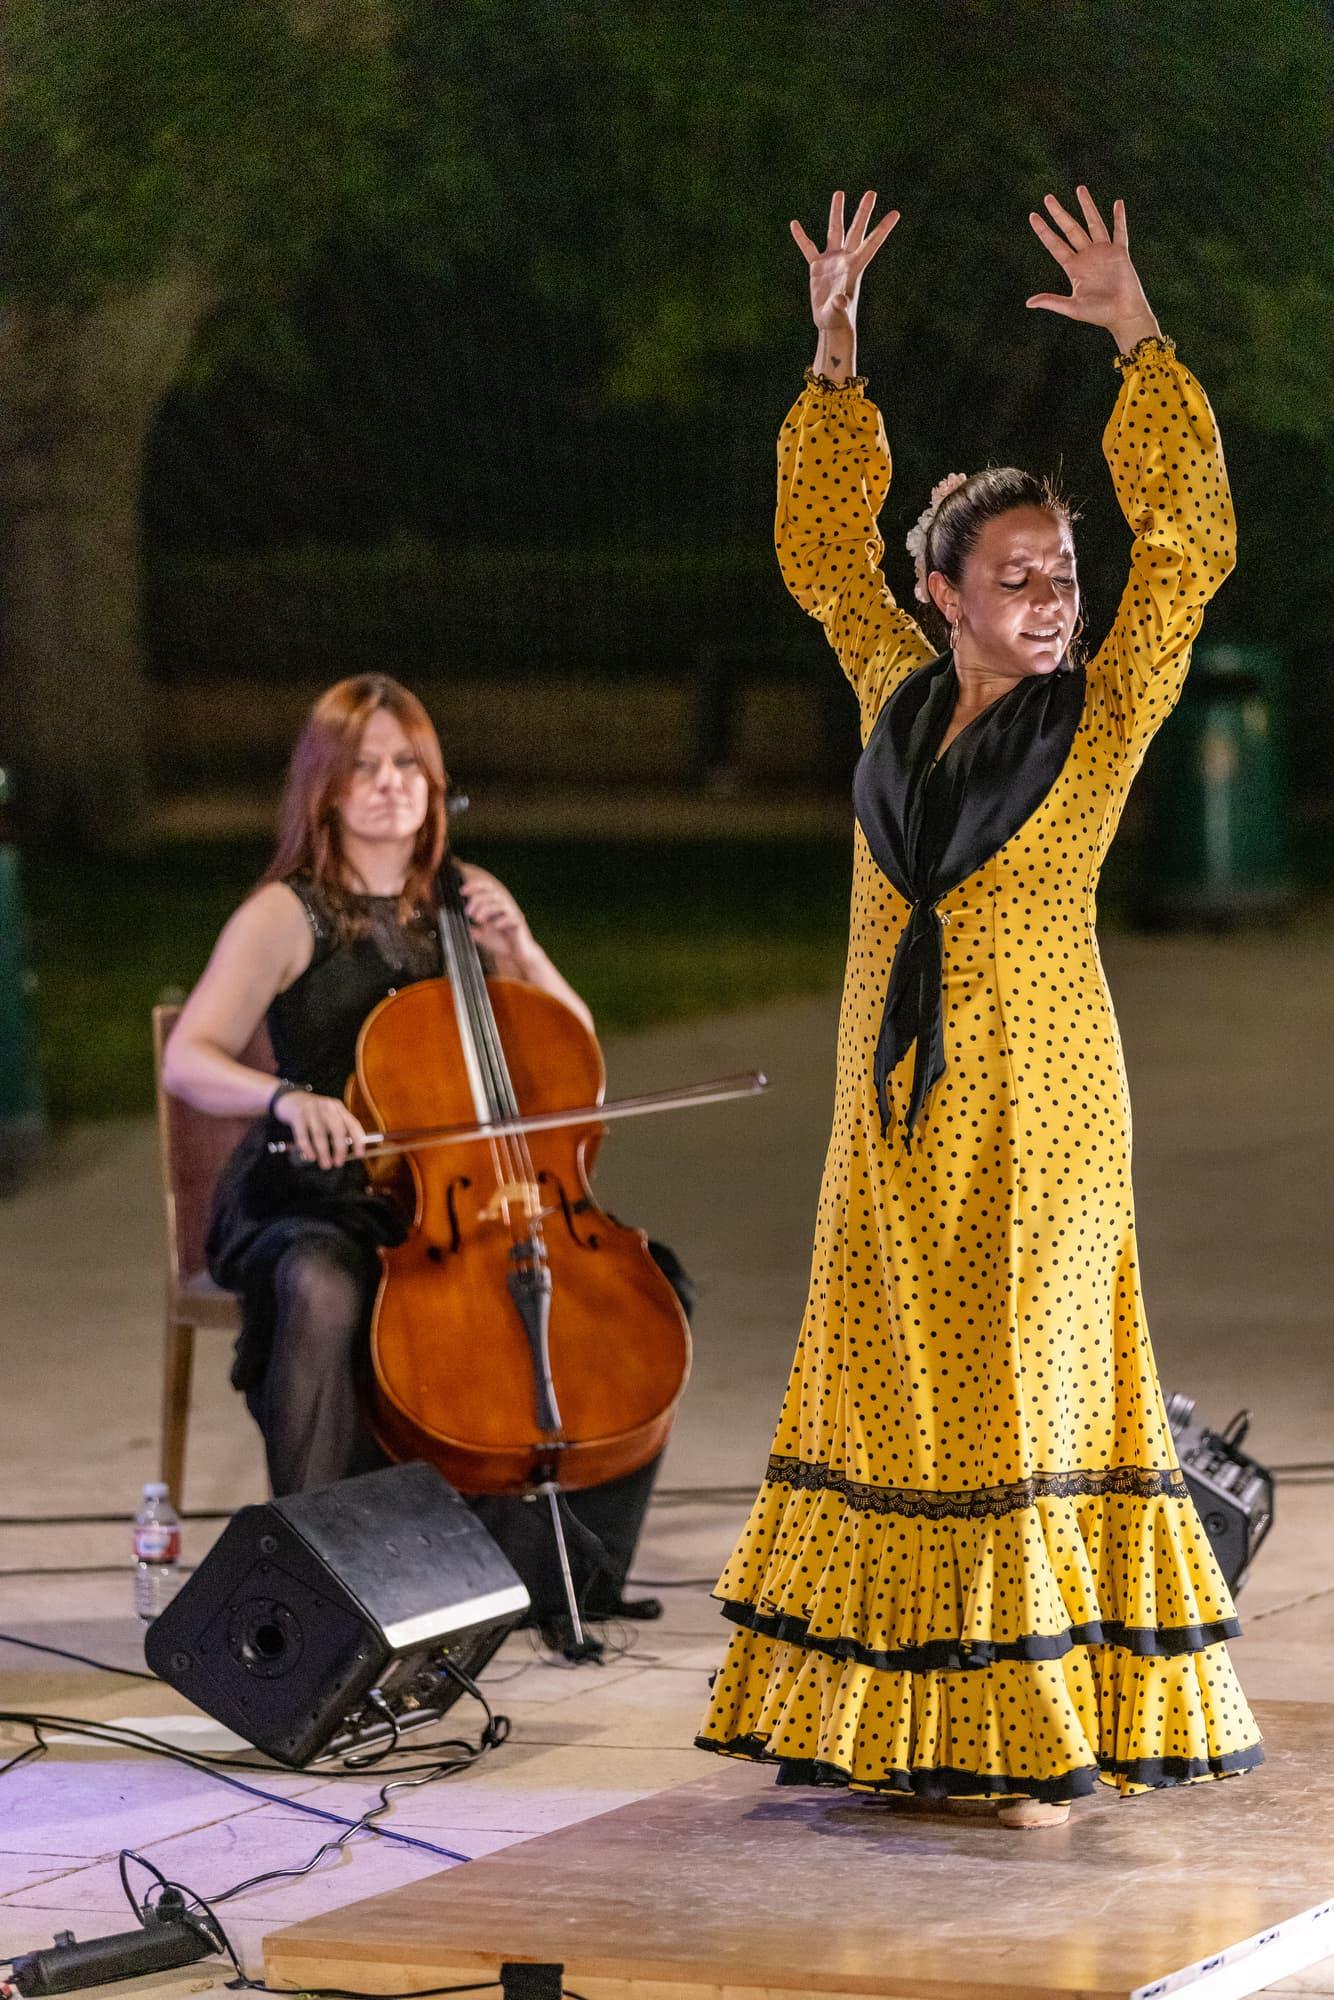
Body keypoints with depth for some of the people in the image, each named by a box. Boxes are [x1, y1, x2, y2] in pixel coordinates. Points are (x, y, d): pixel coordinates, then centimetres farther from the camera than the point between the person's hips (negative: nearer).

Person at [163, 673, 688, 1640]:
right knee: (323, 1291, -40)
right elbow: (188, 1060, -14)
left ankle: (568, 1565, -4)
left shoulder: (464, 905, 11)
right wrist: (286, 1097, -34)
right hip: (312, 1206, -4)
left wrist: (519, 948, -5)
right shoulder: (286, 917, -2)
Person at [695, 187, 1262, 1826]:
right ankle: (898, 1719, 13)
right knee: (887, 1388, 6)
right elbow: (820, 546, 19)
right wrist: (833, 354, 11)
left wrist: (1138, 343, -17)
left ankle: (1047, 1737, 0)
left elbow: (1188, 543, -13)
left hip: (1035, 1096, -5)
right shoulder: (900, 691, 7)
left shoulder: (1102, 713, -4)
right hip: (894, 1092, 5)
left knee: (1028, 1388, -4)